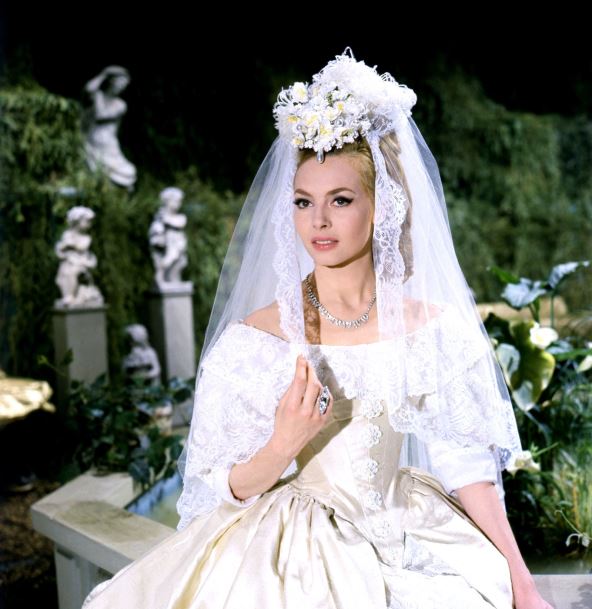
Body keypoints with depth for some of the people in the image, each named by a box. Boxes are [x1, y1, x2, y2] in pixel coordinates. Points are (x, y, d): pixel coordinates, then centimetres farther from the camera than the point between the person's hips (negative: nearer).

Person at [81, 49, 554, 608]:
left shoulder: (433, 328, -5)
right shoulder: (256, 335, -9)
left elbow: (466, 464, 0)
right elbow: (231, 489, -4)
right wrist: (284, 443, -23)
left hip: (401, 543, 2)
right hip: (292, 553, -2)